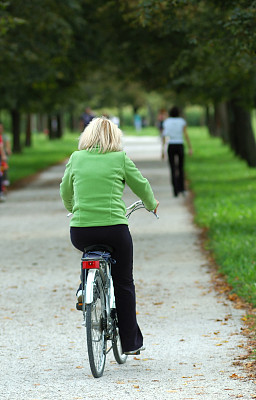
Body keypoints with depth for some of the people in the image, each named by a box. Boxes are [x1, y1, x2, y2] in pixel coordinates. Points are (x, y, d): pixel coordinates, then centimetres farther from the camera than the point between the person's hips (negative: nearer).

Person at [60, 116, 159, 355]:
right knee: (124, 283, 13)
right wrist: (151, 204, 35)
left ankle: (84, 290, 20)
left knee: (91, 249, 38)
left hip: (80, 232, 2)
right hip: (114, 228, -2)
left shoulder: (76, 158, 8)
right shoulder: (120, 158, 2)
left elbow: (65, 192, 22)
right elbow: (141, 186, 13)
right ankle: (130, 342, 17)